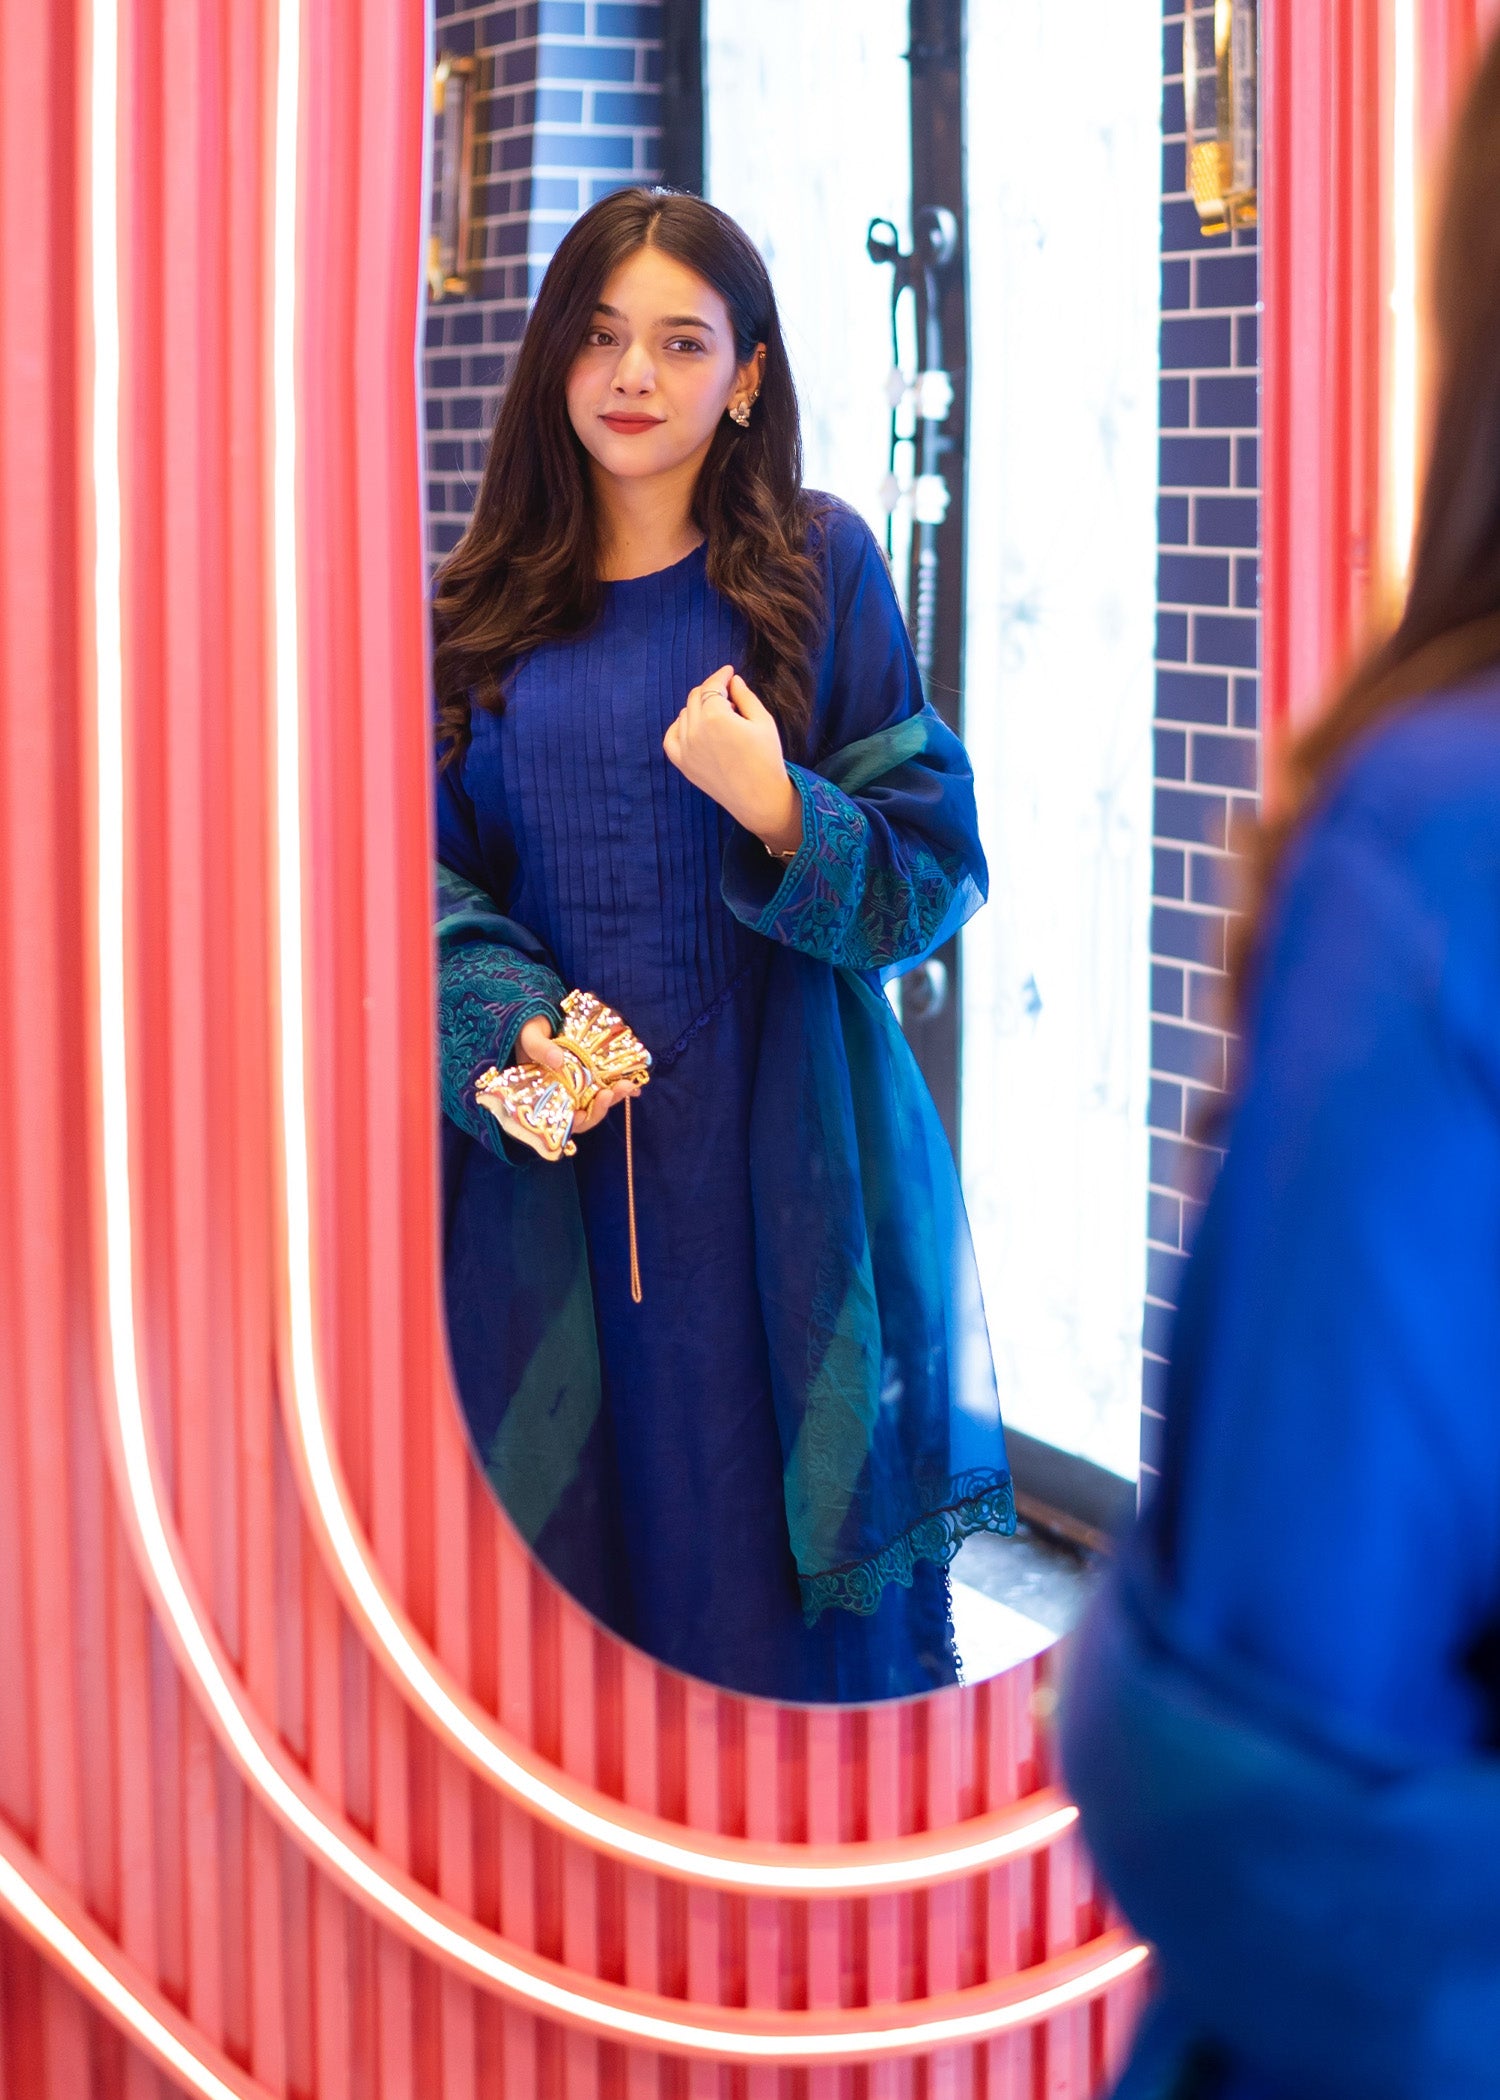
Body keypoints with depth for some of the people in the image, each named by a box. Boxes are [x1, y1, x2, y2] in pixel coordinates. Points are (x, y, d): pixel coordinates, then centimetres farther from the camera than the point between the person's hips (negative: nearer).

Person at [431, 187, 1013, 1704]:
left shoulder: (819, 567, 1)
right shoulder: (483, 603, 9)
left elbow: (937, 869, 0)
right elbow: (433, 869, 9)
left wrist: (777, 810, -19)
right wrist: (506, 1024, -10)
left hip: (773, 1167, -2)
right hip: (547, 1171, 2)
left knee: (776, 1559, 0)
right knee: (571, 1548, 6)